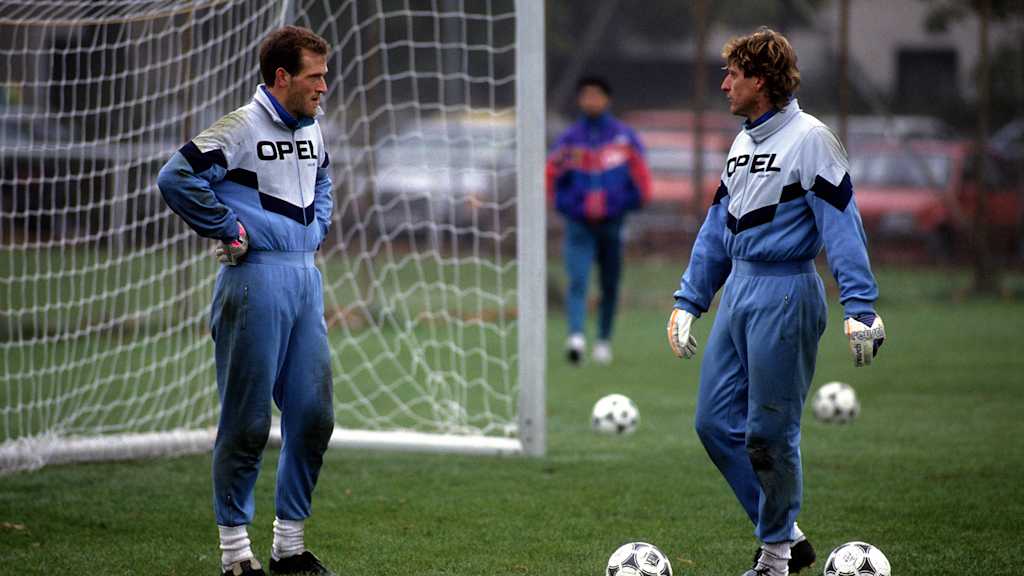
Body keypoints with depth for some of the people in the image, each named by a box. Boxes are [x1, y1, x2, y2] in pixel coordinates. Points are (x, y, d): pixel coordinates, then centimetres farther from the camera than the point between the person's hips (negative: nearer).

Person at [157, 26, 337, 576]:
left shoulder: (312, 130, 13)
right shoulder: (242, 128, -11)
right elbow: (176, 177, -21)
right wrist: (230, 230, -15)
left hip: (306, 277, 8)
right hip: (255, 280, -8)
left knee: (314, 415, 6)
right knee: (247, 421, -3)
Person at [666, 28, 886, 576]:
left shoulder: (809, 139, -10)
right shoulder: (742, 144, 15)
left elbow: (842, 224, -16)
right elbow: (717, 230, 21)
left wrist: (861, 308, -23)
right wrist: (688, 301, 17)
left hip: (785, 295, -8)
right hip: (737, 292, 8)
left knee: (769, 432, -3)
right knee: (715, 422, 6)